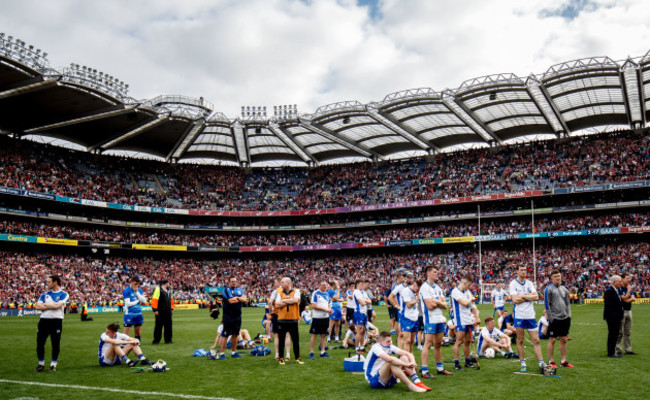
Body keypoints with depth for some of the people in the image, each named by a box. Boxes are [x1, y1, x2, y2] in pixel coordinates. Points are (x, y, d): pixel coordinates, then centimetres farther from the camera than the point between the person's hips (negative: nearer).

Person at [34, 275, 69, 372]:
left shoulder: (63, 295, 1)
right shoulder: (45, 294, 14)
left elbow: (57, 305, -15)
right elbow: (38, 306, 0)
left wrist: (45, 304, -2)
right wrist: (52, 306, -9)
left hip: (56, 321, -4)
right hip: (44, 320, 4)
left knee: (56, 345, 2)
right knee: (40, 343, 6)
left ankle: (53, 365, 16)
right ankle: (41, 364, 22)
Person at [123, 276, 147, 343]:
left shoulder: (139, 290, 9)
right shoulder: (126, 291, -7)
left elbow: (144, 301, -3)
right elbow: (128, 303, -14)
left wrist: (137, 292, -9)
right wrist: (137, 301, -3)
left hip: (138, 314, 6)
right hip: (129, 314, -5)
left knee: (138, 333, 10)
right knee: (126, 334, -6)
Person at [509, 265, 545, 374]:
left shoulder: (529, 283, 10)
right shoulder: (513, 284, -2)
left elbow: (536, 297, -1)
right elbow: (515, 300, -13)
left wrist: (523, 296, -9)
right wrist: (530, 297, -4)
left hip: (530, 315, 3)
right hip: (519, 315, -3)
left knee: (536, 340, -1)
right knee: (520, 340, 3)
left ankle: (541, 363, -1)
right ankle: (523, 363, 12)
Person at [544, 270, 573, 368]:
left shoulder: (564, 289, 14)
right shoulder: (549, 289, -5)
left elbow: (568, 303, 19)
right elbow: (546, 304, -8)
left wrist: (568, 315, 9)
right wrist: (551, 317, -11)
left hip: (565, 318, 6)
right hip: (555, 319, -6)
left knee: (563, 340, 10)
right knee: (552, 340, -2)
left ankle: (563, 361, 18)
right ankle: (551, 361, 4)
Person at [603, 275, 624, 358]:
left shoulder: (616, 291, 15)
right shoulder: (609, 291, -17)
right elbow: (608, 306, -20)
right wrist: (612, 316, -23)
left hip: (617, 318, 10)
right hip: (612, 317, -10)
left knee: (615, 335, 13)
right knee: (612, 335, -4)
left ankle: (612, 352, 21)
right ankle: (610, 353, 3)